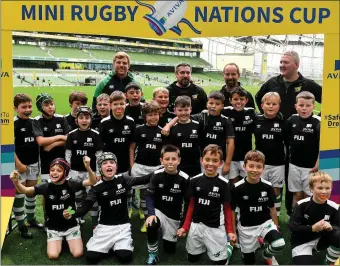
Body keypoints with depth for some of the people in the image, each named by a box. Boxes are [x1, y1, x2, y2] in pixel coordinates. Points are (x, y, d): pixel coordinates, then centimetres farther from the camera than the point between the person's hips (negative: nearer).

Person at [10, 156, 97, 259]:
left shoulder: (71, 184, -12)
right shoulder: (46, 187, -9)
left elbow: (92, 182, -19)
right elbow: (25, 190, -16)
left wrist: (87, 167, -37)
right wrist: (16, 181, -37)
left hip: (71, 226, -1)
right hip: (53, 228, 1)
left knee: (77, 254, -12)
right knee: (53, 256, -15)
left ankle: (69, 240, 19)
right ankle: (59, 241, 17)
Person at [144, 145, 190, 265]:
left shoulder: (184, 178, -17)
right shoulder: (156, 175, -14)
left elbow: (188, 203, -8)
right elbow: (149, 196, -8)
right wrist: (151, 214, -24)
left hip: (174, 216, 1)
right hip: (159, 211, 0)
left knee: (169, 249, 9)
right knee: (151, 225, -35)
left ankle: (168, 237, 43)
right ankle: (152, 255, -9)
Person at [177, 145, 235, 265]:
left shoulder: (224, 183, -10)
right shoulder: (194, 181, -4)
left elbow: (227, 208, -4)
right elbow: (191, 205, 4)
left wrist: (230, 231, -10)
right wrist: (185, 227, 3)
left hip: (215, 227, -3)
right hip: (196, 225, 3)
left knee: (220, 261, 1)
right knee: (192, 258, 14)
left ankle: (229, 245, 29)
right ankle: (204, 245, 42)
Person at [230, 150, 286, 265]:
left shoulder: (267, 186, -10)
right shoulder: (237, 188, -17)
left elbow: (272, 209, 3)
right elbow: (232, 211, -7)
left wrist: (276, 227, 10)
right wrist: (232, 232, -3)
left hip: (265, 223, 1)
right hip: (246, 227, -1)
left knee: (279, 245, -23)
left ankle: (267, 255, 11)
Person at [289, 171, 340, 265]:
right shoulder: (301, 205, -20)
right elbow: (293, 227, -20)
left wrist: (331, 227, -28)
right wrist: (313, 228, -32)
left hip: (321, 238, 3)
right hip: (302, 241, -3)